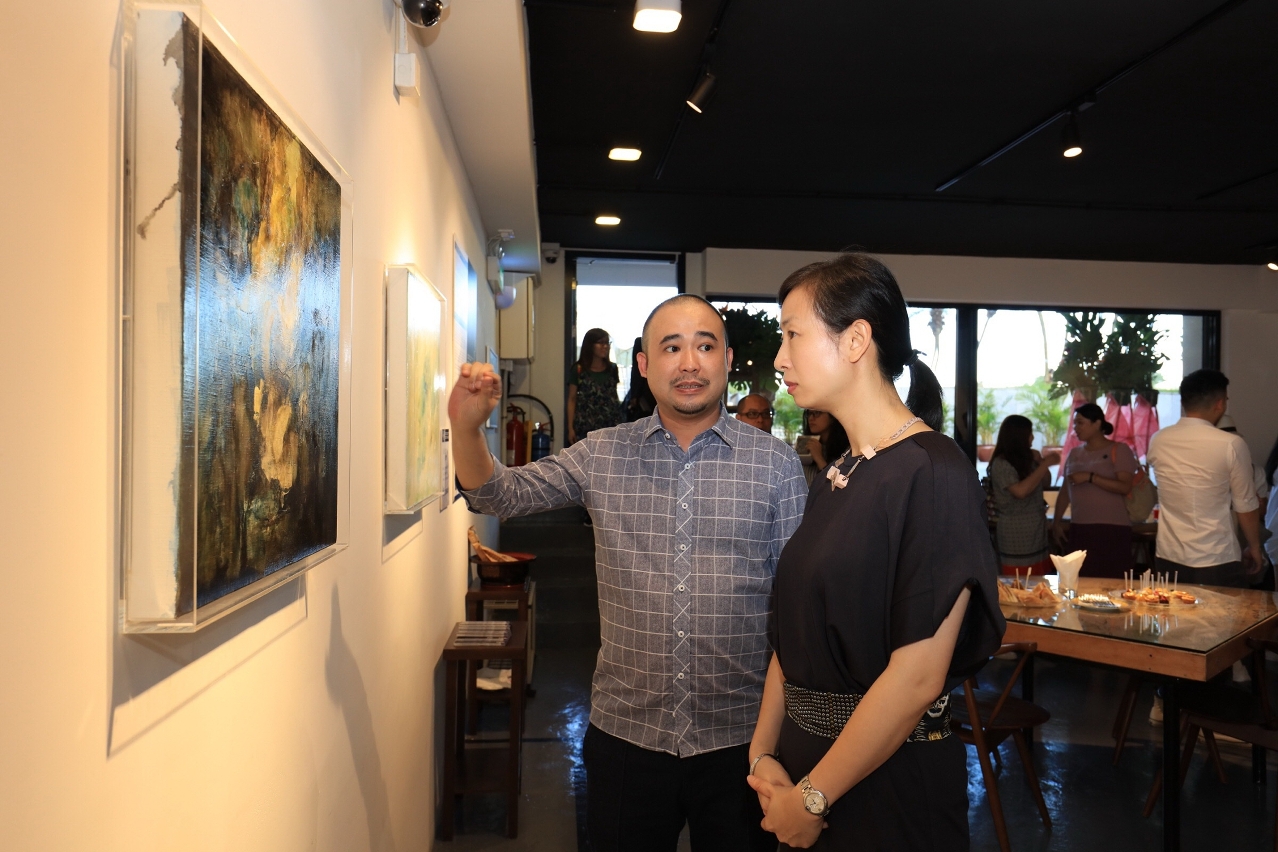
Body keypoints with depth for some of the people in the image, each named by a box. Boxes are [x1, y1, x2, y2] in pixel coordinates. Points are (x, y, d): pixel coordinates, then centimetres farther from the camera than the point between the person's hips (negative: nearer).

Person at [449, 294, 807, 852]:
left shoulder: (776, 464, -4)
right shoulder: (601, 456, 1)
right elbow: (497, 495, 3)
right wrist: (466, 427, -16)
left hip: (739, 738, -1)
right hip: (625, 733, 2)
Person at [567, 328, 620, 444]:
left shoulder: (612, 369, 10)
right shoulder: (578, 370, 0)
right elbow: (572, 400, 2)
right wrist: (570, 428, -2)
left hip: (610, 426, 3)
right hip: (585, 428, -3)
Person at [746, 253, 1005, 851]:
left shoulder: (933, 474, -18)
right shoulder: (834, 480, 6)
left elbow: (917, 677, -22)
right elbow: (795, 636, 6)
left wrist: (811, 798, -16)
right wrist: (763, 754, -4)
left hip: (890, 785, -7)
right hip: (805, 761, 7)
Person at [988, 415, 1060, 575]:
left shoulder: (1027, 459, 11)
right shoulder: (1001, 464, -14)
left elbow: (1046, 480, 19)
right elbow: (1021, 491, -24)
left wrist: (1040, 461, 1)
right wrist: (1044, 465, -18)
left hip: (1037, 530, 8)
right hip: (1016, 534, -8)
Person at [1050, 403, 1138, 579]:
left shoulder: (1119, 450, 0)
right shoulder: (1074, 454, 15)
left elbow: (1125, 487, -13)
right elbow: (1065, 491, 18)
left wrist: (1090, 477, -16)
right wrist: (1057, 521, 12)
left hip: (1112, 530, -5)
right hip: (1079, 529, 5)